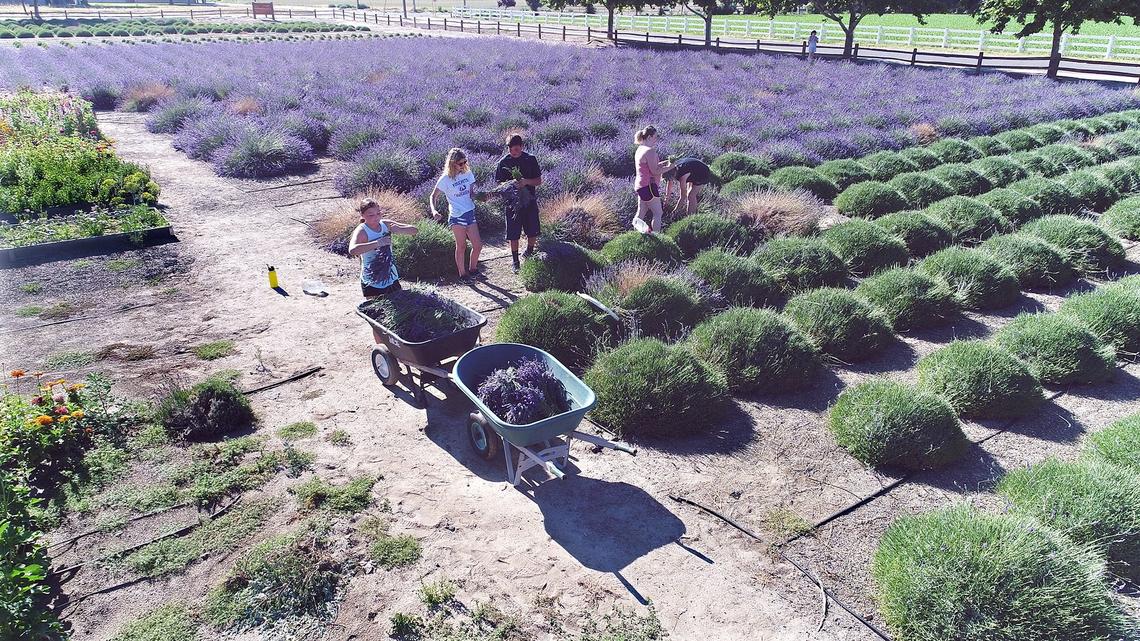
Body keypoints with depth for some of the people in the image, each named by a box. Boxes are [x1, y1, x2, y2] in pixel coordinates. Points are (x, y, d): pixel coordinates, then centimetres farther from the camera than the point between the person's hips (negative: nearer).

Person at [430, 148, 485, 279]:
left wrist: (481, 197, -12)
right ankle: (462, 274, 16)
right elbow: (433, 196, -5)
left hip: (470, 213, 5)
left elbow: (471, 194, 10)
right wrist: (434, 210, -23)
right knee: (461, 246, 3)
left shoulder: (468, 173, 6)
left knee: (477, 245, 5)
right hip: (457, 216, -5)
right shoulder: (445, 179, -8)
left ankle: (472, 269, 28)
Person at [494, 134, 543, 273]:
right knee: (514, 234, 4)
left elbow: (539, 181, 0)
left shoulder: (531, 159, -1)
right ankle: (515, 261, 20)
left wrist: (526, 182, -20)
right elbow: (498, 184, -2)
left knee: (533, 232, 8)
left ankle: (529, 253, 35)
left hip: (530, 201, 2)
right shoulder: (503, 162, -4)